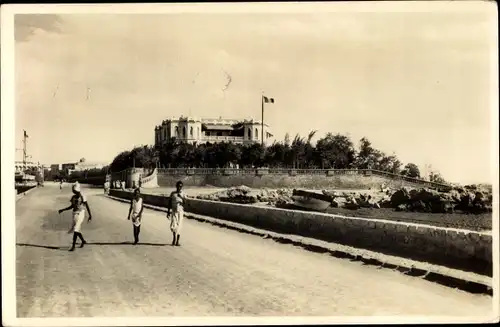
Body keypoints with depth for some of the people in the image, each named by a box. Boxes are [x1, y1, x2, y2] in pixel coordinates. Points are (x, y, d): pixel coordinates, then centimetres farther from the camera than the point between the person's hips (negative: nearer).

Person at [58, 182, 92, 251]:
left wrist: (90, 215, -9)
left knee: (75, 230, -12)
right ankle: (83, 241, 34)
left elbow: (87, 206, -9)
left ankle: (73, 246, -9)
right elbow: (72, 206, 16)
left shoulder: (82, 197, -11)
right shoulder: (73, 197, 7)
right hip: (75, 214, 7)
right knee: (76, 230, 11)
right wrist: (63, 210, 10)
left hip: (80, 214, -7)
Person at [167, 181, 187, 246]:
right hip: (174, 211, 1)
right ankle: (174, 237, 14)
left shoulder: (183, 194, 3)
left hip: (180, 211, -1)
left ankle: (177, 241, 8)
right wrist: (168, 212, 7)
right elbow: (170, 203, 10)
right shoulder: (173, 193, 6)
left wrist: (181, 197, -24)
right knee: (173, 226, -11)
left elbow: (185, 202, -8)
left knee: (179, 226, -1)